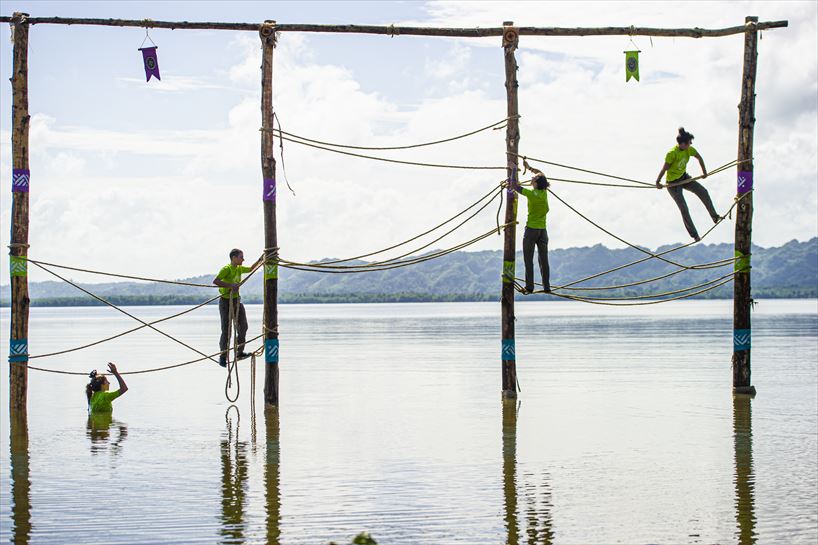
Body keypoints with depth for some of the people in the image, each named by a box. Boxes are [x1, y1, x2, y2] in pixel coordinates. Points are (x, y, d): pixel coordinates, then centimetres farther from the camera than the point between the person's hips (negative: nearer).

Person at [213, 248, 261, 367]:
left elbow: (250, 269, 25)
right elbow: (215, 281, -29)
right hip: (225, 301, -7)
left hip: (236, 300, 7)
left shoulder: (239, 268, 5)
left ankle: (240, 352, 11)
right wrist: (230, 285, -35)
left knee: (243, 326, 2)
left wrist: (259, 260, 12)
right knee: (226, 330, -5)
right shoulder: (226, 269, -18)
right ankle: (223, 356, 5)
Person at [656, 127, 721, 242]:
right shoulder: (672, 153, -29)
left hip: (684, 177, 6)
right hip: (673, 183, -6)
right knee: (683, 208, -8)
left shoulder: (689, 149, -9)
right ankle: (694, 234, -1)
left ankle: (714, 216, 2)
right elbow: (664, 168, -26)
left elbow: (699, 158, 8)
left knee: (703, 192, -11)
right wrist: (658, 182, -29)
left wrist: (704, 172, 10)